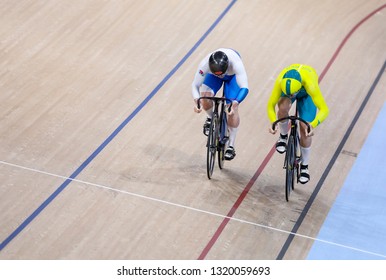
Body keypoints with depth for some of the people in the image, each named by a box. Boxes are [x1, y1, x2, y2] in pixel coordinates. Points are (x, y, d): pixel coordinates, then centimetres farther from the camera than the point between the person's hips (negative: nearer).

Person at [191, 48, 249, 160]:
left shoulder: (236, 63, -45)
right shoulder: (205, 64, -40)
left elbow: (244, 88, -47)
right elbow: (195, 85, -30)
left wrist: (235, 104, -62)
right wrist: (196, 101, -50)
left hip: (233, 75, -1)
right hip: (213, 76, 2)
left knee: (232, 110, -15)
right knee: (205, 95, -27)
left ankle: (231, 147, -1)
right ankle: (211, 118, 7)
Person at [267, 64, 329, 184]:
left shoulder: (310, 84, -46)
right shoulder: (280, 82, -41)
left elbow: (324, 109, -42)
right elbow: (270, 105, -30)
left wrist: (312, 125, -57)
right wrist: (273, 122, -48)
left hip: (306, 93, -1)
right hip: (288, 87, 1)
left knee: (305, 129, -10)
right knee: (283, 107, -34)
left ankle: (304, 166, 11)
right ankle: (283, 136, -3)